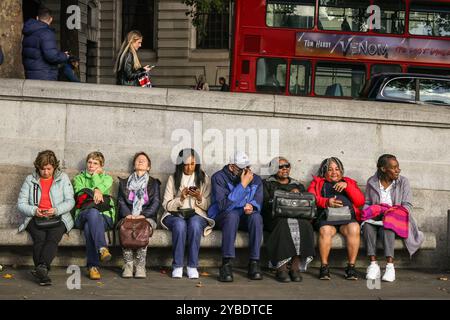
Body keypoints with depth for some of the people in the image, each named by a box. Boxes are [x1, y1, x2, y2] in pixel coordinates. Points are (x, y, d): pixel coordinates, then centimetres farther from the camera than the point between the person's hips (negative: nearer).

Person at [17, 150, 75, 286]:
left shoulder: (63, 178, 12)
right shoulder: (30, 180, 13)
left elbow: (70, 201, 3)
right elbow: (21, 203, 7)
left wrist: (56, 210, -16)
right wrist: (34, 210, -13)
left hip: (58, 218, -1)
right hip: (35, 218, 1)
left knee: (53, 238, -31)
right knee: (39, 238, -30)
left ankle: (41, 268, -50)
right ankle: (43, 271, -42)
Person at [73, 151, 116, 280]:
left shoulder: (107, 178, 23)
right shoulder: (79, 178, 26)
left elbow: (101, 188, -1)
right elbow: (80, 194, 4)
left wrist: (95, 174, 10)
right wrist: (96, 193, -8)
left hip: (104, 216, 0)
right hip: (83, 215, 0)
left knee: (89, 226, -37)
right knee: (93, 212, -39)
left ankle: (93, 266, -47)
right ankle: (102, 248, -55)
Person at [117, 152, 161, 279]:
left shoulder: (154, 183, 21)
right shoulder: (124, 183, 25)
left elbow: (156, 203, 5)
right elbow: (121, 201, 10)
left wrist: (143, 215, -13)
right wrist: (127, 214, -12)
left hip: (147, 217, -1)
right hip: (128, 217, 1)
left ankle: (141, 266, -37)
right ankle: (128, 265, -35)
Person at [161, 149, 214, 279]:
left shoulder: (204, 179, 11)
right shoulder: (173, 179, 10)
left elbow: (208, 206, 7)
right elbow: (166, 205, 4)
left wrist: (199, 198, -14)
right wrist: (181, 198, -13)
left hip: (197, 214, 0)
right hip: (175, 215, 0)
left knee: (194, 224, -36)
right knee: (180, 224, -36)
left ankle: (192, 266, -31)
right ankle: (177, 266, -30)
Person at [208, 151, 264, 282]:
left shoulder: (256, 180, 5)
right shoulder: (219, 178, -11)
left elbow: (258, 203, 5)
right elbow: (224, 205, -23)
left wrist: (251, 206, -20)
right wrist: (243, 185, -25)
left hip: (245, 218, 4)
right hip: (222, 217, -3)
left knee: (256, 216, -30)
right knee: (232, 215, -37)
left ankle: (254, 263, -29)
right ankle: (227, 264, -38)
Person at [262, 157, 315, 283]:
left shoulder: (298, 185, 28)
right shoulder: (267, 184, 19)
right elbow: (266, 203, 1)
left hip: (297, 216, 3)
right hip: (275, 217, -3)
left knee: (304, 224, -33)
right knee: (285, 224, -38)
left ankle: (295, 267, -35)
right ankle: (281, 269, -40)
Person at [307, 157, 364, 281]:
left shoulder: (349, 182, 29)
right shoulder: (317, 182, 27)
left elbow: (361, 201, 12)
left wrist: (346, 186, -1)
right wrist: (326, 202, -13)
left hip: (348, 216, 1)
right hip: (326, 217, -1)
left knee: (354, 229, -33)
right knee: (325, 231, -35)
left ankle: (351, 266, -27)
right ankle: (324, 267, -26)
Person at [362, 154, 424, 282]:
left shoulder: (403, 182, 3)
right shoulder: (372, 182, 9)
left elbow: (407, 206, -3)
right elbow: (366, 203, 12)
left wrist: (387, 212, -17)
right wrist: (373, 212, -11)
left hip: (396, 219, -2)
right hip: (375, 219, 2)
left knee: (387, 225, -37)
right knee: (367, 225, -33)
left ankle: (390, 266, -45)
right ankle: (373, 265, -38)